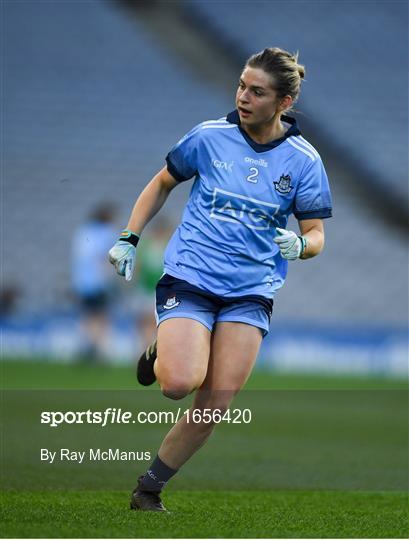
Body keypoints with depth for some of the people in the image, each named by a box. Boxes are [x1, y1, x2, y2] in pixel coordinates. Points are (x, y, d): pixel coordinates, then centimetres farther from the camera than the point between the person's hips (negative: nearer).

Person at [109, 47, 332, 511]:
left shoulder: (303, 160, 1)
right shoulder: (209, 136, 0)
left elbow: (315, 235, 7)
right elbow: (162, 183, 16)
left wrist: (300, 243, -17)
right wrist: (129, 238, 8)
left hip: (251, 291, 1)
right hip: (189, 277, -1)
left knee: (216, 404, -9)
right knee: (180, 383, -24)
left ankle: (148, 490, 9)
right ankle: (157, 359, 13)